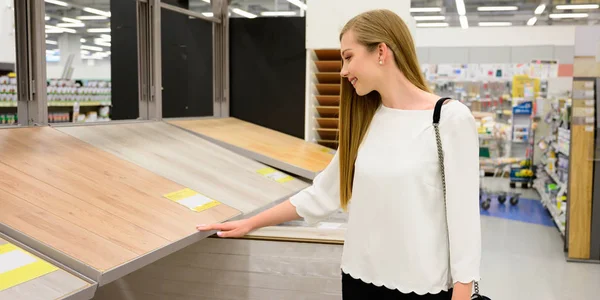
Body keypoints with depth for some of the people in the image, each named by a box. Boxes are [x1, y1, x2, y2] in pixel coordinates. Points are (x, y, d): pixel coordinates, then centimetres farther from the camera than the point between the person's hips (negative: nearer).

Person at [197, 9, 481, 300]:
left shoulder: (451, 119, -12)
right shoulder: (365, 121, 6)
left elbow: (463, 216, -12)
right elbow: (322, 194, 10)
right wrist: (250, 224, 12)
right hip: (360, 276, 5)